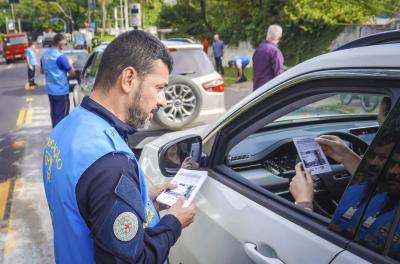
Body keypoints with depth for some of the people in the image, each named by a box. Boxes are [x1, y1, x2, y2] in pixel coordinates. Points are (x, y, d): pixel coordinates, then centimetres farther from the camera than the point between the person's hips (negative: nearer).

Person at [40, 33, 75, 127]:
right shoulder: (60, 56, -19)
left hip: (50, 90, 8)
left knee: (54, 112, 19)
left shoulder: (44, 55, 7)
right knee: (61, 115, -1)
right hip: (61, 90, -8)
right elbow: (72, 73, -12)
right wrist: (69, 65, 7)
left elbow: (42, 71, 20)